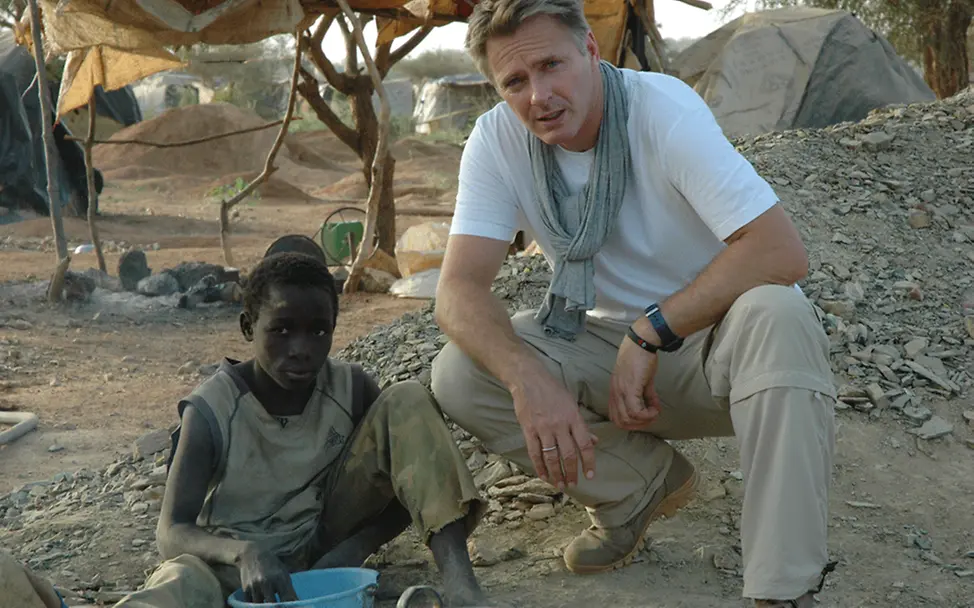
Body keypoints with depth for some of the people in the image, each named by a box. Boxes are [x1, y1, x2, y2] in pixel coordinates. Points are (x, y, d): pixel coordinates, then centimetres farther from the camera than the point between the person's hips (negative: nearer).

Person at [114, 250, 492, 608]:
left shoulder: (351, 390, -10)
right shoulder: (212, 411, -18)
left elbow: (413, 488, -2)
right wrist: (244, 552, -44)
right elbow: (171, 535, -23)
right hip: (232, 558, -3)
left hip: (320, 550, 3)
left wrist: (359, 545, -22)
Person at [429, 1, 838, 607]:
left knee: (774, 318, -37)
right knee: (459, 375, -18)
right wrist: (526, 379, -36)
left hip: (716, 338, -4)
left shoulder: (664, 109, -22)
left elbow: (782, 251, -30)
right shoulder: (496, 141, -11)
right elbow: (460, 289, -18)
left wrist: (650, 334, -29)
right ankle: (645, 482, 1)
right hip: (616, 345, 4)